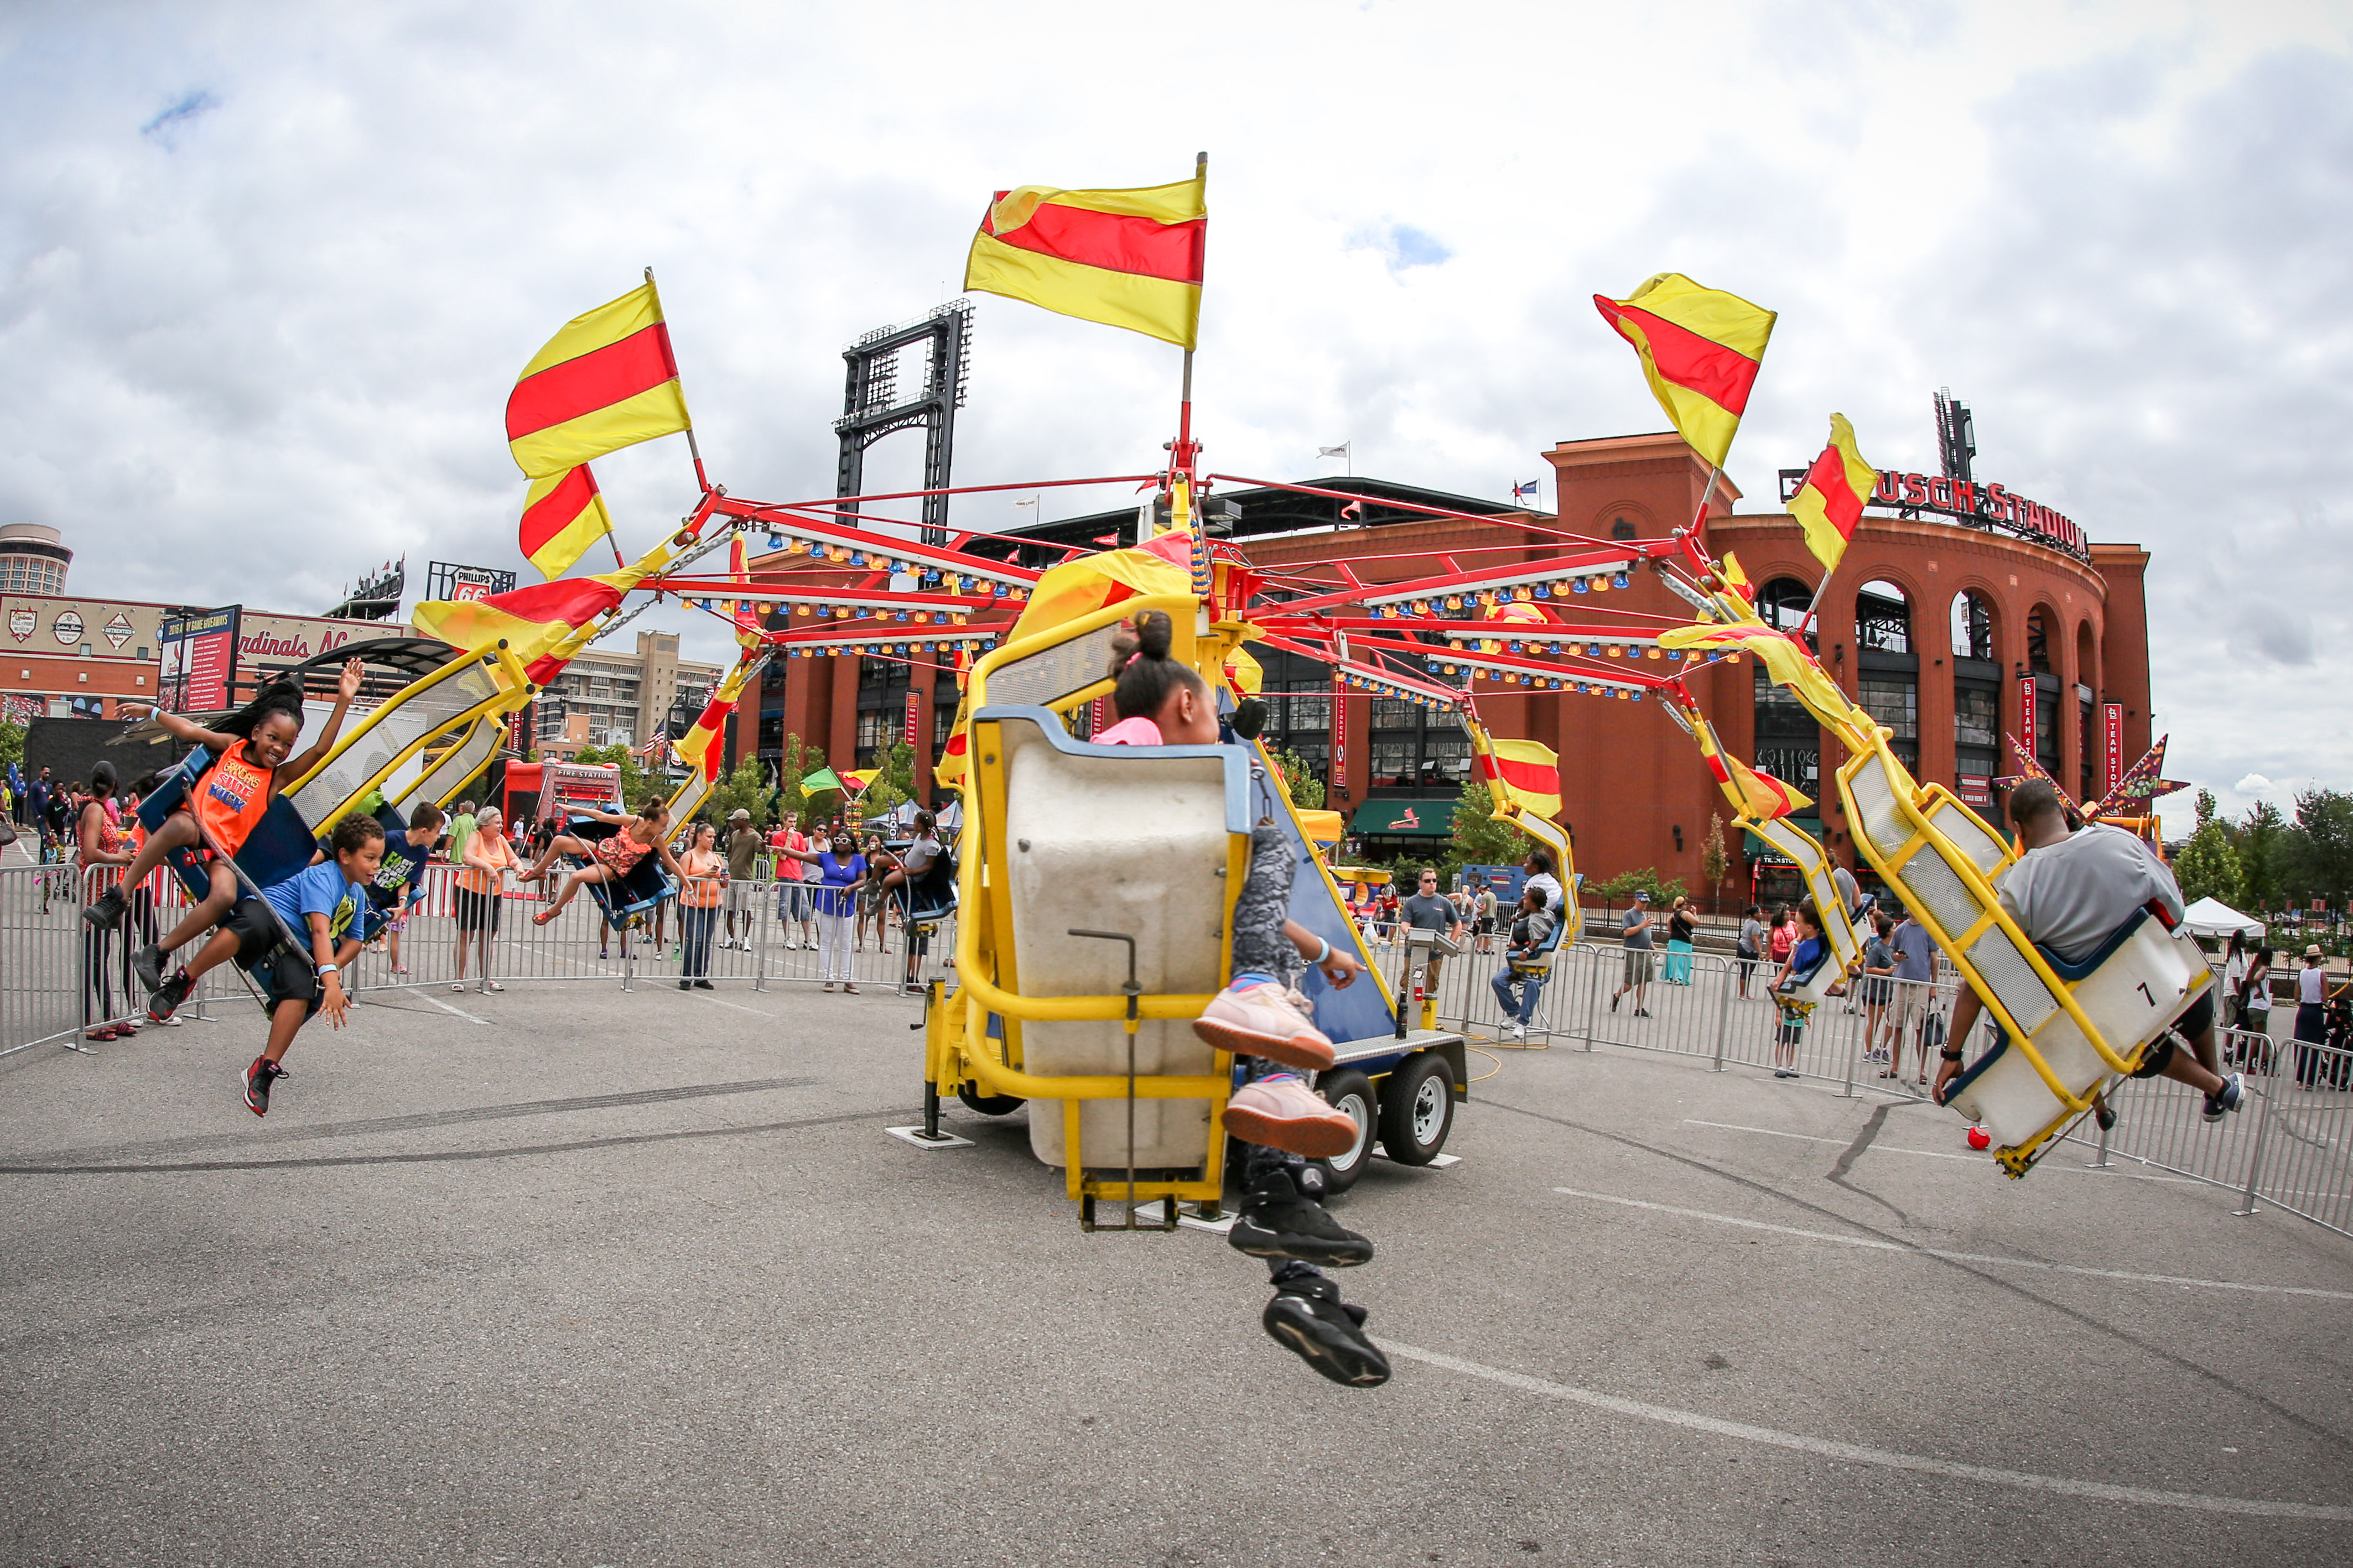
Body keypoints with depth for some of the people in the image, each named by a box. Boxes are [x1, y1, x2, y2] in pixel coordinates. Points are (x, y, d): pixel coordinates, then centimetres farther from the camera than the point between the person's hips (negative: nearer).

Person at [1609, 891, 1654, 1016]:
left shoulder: (1645, 915, 18)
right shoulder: (1630, 914, -6)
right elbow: (1627, 932, -17)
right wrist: (1642, 926, -24)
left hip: (1646, 953, 7)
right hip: (1633, 953, -7)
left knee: (1644, 982, 4)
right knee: (1630, 983, -5)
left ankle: (1639, 1009, 9)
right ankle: (1616, 996, 21)